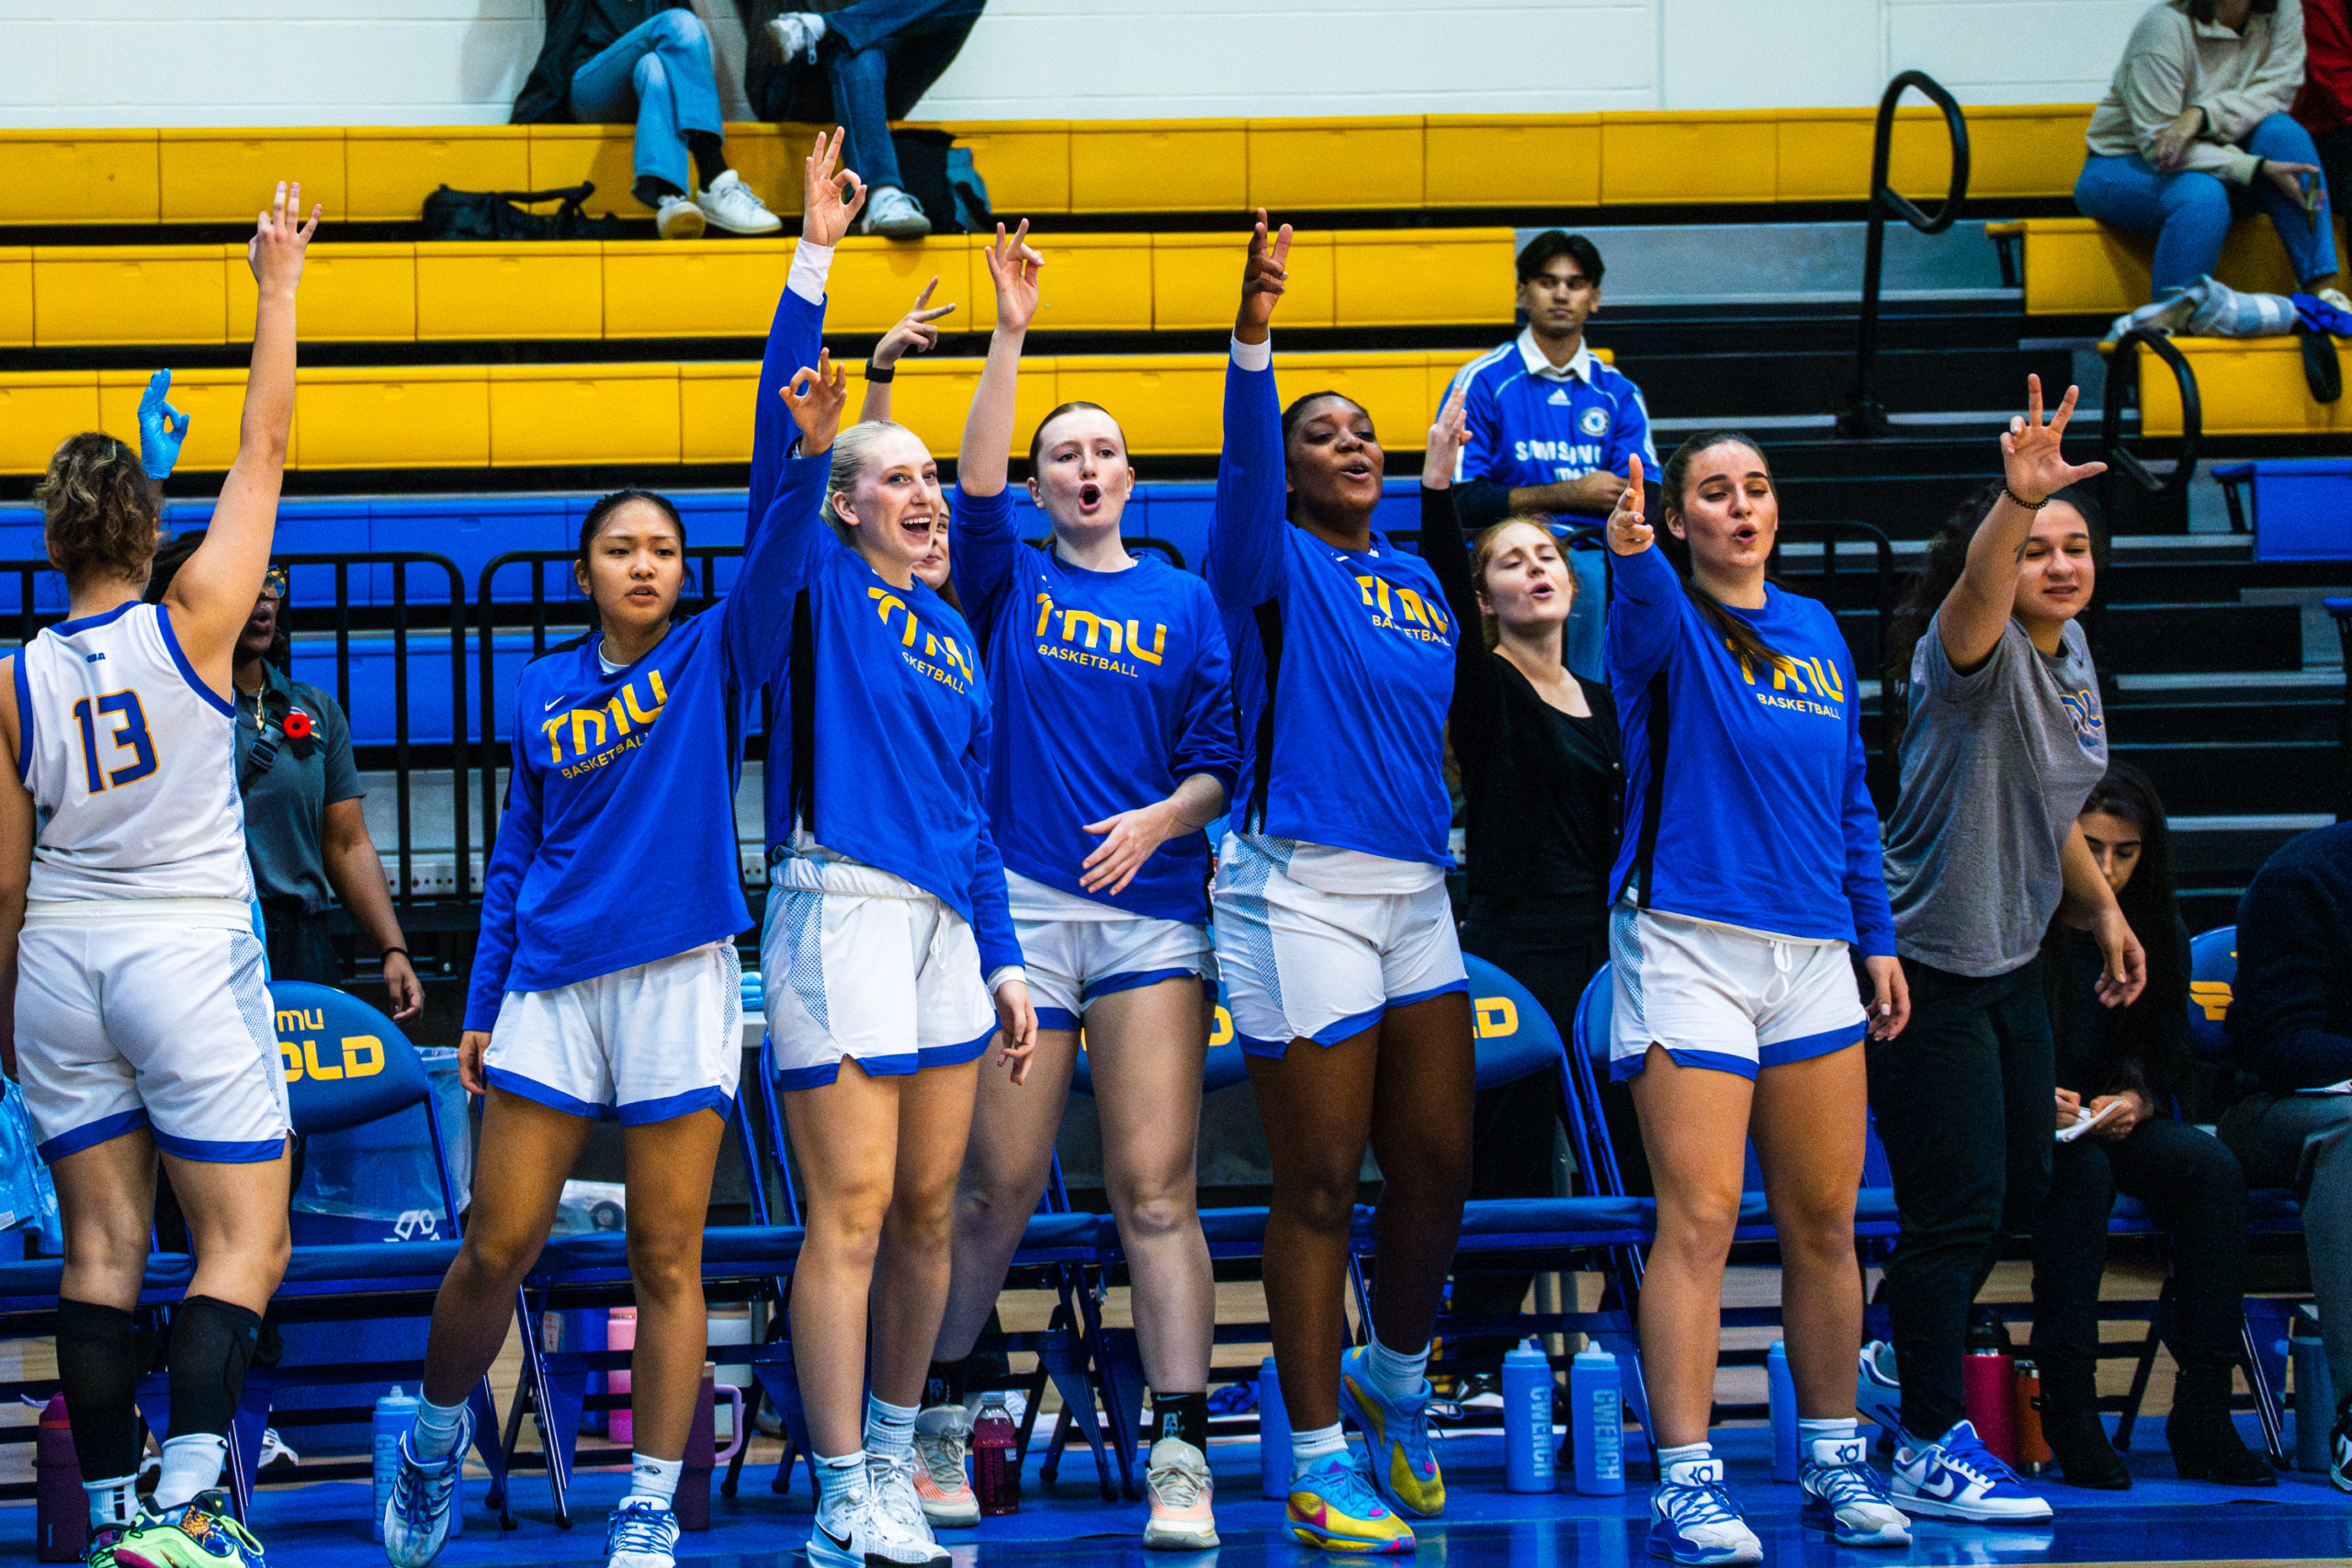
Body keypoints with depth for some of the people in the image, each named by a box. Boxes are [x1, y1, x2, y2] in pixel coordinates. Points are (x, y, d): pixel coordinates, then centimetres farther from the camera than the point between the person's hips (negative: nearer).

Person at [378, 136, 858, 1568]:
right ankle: (438, 1437, 26)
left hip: (679, 982, -2)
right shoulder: (545, 693, 9)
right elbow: (516, 855, 15)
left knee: (668, 1262, 0)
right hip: (552, 984, 2)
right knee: (499, 1247, 2)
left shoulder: (719, 655, 2)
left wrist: (812, 263, -14)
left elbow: (778, 513, -7)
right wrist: (481, 1004, 10)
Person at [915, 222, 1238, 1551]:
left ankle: (1183, 1456, -9)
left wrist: (1161, 818, -13)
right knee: (1000, 1187, 1)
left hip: (1154, 909, 0)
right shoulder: (1011, 584, 9)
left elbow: (1223, 762, 8)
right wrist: (1012, 332, -17)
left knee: (1156, 1190, -6)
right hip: (1021, 905, 0)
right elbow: (977, 482, -9)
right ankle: (938, 1415, 20)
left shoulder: (1187, 604, 12)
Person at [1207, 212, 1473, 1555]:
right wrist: (1255, 340, -35)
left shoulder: (1415, 581, 17)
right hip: (1302, 891, -6)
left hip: (1416, 892, 6)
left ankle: (1395, 1382, 32)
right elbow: (1245, 461, -21)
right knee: (1320, 1183, -4)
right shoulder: (1274, 564, -1)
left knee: (1439, 1163, 7)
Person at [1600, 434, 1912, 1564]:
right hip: (1688, 948, -5)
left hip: (1812, 960, 5)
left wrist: (1877, 938, 17)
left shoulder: (1817, 633, 16)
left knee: (1823, 1226, 8)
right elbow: (1645, 612, -27)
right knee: (1699, 1221, -11)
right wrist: (1630, 549, -49)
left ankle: (1835, 1463, 19)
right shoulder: (1667, 624, -1)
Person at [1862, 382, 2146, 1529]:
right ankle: (1933, 1454, 0)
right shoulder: (1977, 654, -19)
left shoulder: (2072, 656, 7)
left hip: (2013, 962, 9)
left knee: (2020, 1188, 18)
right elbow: (1976, 588, -45)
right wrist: (2016, 498, -62)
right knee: (1958, 1206, -8)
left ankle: (1898, 1364, 38)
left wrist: (2100, 906, 23)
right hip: (1930, 970, -9)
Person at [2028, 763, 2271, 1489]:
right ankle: (2068, 1406, -33)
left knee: (2213, 1168, -23)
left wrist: (2133, 1101, -14)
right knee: (2083, 1170, -36)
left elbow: (2166, 1056, 9)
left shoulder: (2159, 933, 6)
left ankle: (2203, 1410, -25)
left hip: (2113, 1123, 5)